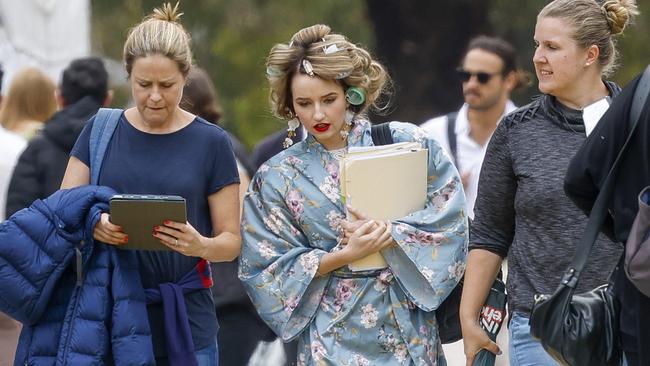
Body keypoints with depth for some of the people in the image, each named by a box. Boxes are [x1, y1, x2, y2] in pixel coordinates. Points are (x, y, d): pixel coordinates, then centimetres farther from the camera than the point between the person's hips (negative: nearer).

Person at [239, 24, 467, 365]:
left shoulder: (404, 142, 1)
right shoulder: (276, 178, 1)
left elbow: (450, 216, -2)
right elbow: (265, 268, -2)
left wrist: (388, 235, -16)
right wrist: (346, 254, -13)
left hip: (409, 328, 0)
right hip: (334, 335, 0)